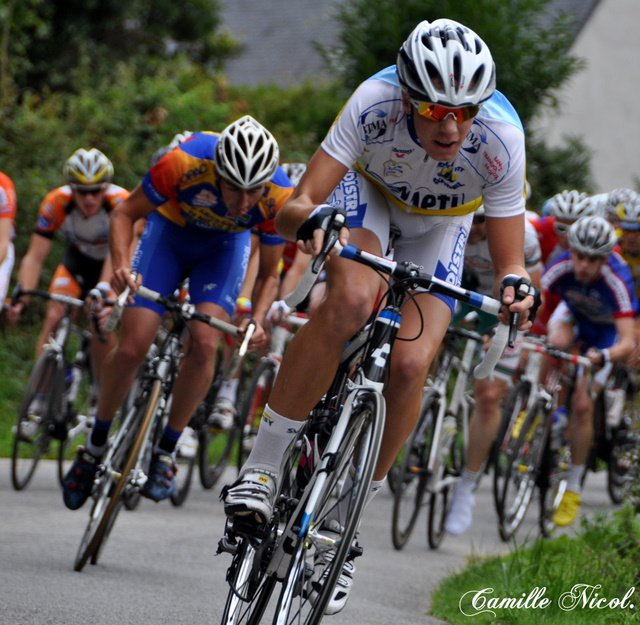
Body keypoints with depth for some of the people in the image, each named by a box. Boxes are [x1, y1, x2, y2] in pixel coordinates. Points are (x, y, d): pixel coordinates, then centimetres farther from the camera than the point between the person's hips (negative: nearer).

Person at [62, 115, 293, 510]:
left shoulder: (279, 199, -32)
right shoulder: (185, 163, -38)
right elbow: (126, 213, -21)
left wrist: (258, 320, -32)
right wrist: (121, 265, -37)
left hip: (225, 245, 1)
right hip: (172, 230, -1)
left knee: (205, 343, -21)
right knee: (132, 347, -11)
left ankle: (166, 451, -4)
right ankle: (96, 445, 11)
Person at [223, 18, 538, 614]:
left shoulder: (501, 141, -35)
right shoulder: (375, 103, -37)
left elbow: (508, 262, -25)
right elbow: (291, 210, -36)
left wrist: (517, 288, -48)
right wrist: (312, 217, -59)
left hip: (440, 224, 1)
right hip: (369, 191, -1)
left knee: (409, 364, -18)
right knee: (351, 297, -33)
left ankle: (340, 523, 1)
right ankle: (261, 468, -24)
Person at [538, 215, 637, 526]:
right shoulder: (560, 269, -33)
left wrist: (603, 357, -66)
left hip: (606, 329, -4)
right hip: (574, 314, 4)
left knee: (582, 403, -13)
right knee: (557, 343, -27)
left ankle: (573, 489, -3)